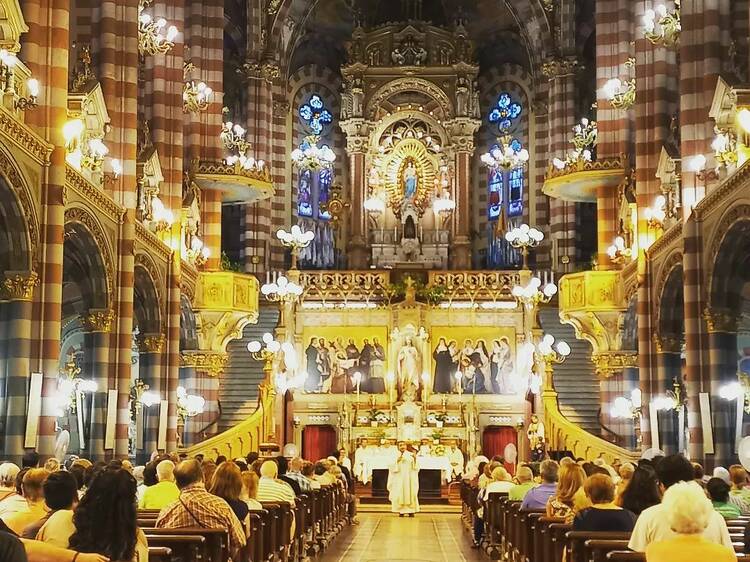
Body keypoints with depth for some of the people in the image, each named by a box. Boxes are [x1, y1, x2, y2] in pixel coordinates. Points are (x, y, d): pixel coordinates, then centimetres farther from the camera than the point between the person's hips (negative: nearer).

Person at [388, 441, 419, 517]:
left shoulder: (411, 455, 5)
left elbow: (416, 467, 0)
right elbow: (392, 467, -2)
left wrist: (415, 459, -17)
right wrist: (397, 461, -17)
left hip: (409, 479, 0)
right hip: (399, 479, 0)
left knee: (410, 493, -4)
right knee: (399, 494, -6)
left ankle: (411, 511, 1)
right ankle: (401, 511, 0)